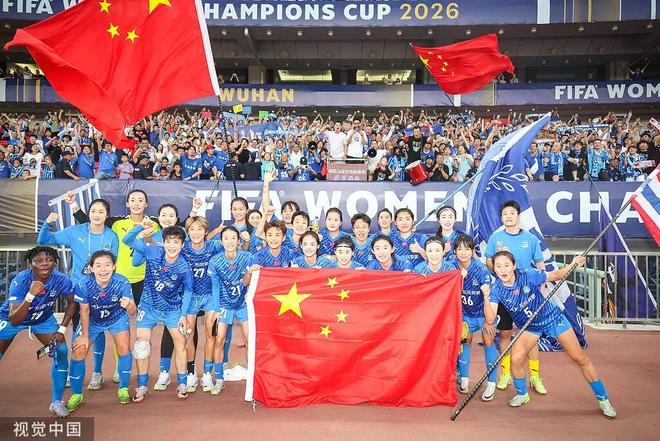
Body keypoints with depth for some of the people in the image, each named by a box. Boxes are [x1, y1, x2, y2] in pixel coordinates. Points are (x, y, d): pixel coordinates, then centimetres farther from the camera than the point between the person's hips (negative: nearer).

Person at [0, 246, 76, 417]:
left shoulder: (61, 280, -27)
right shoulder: (20, 281, -34)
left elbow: (72, 303, -6)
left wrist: (62, 330, -12)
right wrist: (31, 295, -52)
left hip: (43, 318, 1)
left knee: (61, 350, -14)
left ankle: (57, 402, 0)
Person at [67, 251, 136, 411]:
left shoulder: (122, 283, -32)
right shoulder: (84, 284, -30)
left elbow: (132, 313, -30)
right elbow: (84, 311, -14)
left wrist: (129, 306, -53)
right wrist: (85, 336, -6)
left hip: (117, 317, -1)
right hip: (92, 320, 1)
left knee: (124, 348, -15)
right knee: (78, 351, -5)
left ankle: (123, 389, 8)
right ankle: (77, 395, 18)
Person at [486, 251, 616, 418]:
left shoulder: (527, 274, -25)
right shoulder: (495, 289, -22)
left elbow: (555, 275, -10)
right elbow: (490, 319, -31)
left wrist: (572, 265, -28)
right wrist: (486, 298, -47)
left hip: (552, 317, -1)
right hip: (528, 327, 1)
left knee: (580, 358, 2)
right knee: (516, 359, -16)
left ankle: (603, 399, 23)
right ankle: (522, 394, 14)